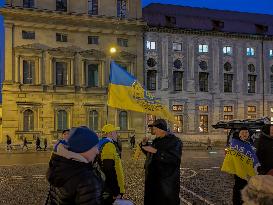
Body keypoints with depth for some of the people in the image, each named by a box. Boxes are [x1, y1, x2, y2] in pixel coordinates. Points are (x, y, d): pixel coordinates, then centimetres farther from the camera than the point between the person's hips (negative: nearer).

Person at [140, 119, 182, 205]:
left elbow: (175, 159, -26)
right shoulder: (156, 141, 14)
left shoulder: (174, 141, -13)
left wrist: (156, 151, -28)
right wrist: (144, 144, 8)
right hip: (152, 180, 8)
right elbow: (149, 154, 27)